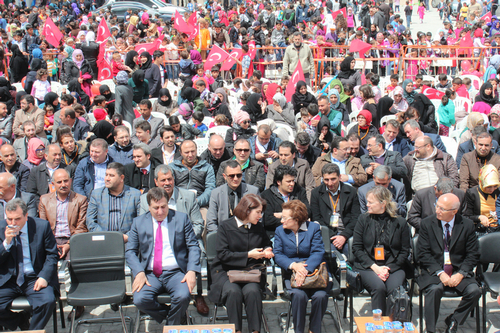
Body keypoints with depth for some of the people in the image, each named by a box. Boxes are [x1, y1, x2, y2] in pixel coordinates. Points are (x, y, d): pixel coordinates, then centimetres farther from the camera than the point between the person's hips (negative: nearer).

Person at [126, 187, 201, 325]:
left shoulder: (181, 219, 7)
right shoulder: (138, 222, 10)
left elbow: (193, 247, 5)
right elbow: (130, 251, 8)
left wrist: (192, 271, -12)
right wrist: (139, 272, -11)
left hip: (176, 273, -1)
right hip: (150, 274, 1)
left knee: (183, 296, -31)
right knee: (140, 299, -28)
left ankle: (171, 327, -1)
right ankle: (170, 315, 2)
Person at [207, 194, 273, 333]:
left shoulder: (259, 228, 12)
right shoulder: (225, 226, -1)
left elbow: (267, 243, 32)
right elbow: (222, 254, -8)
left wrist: (267, 250, 6)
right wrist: (248, 255, -13)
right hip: (226, 271, -2)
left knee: (252, 291, -31)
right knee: (233, 292, -34)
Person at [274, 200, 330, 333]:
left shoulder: (314, 228, 5)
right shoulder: (280, 231, 11)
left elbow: (318, 252, -6)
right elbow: (277, 254, 0)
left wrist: (305, 270, -24)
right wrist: (294, 265, -20)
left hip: (314, 271, -1)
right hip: (291, 273, 1)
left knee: (320, 295, -28)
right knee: (299, 295, -30)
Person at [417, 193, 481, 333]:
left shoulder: (467, 225, -1)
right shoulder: (427, 223, -3)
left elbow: (473, 255, 1)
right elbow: (423, 254, -5)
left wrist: (460, 274, -14)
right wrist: (440, 273, -17)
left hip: (459, 271, 2)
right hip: (434, 271, -2)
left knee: (474, 291, -24)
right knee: (434, 289, -32)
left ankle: (453, 320, 2)